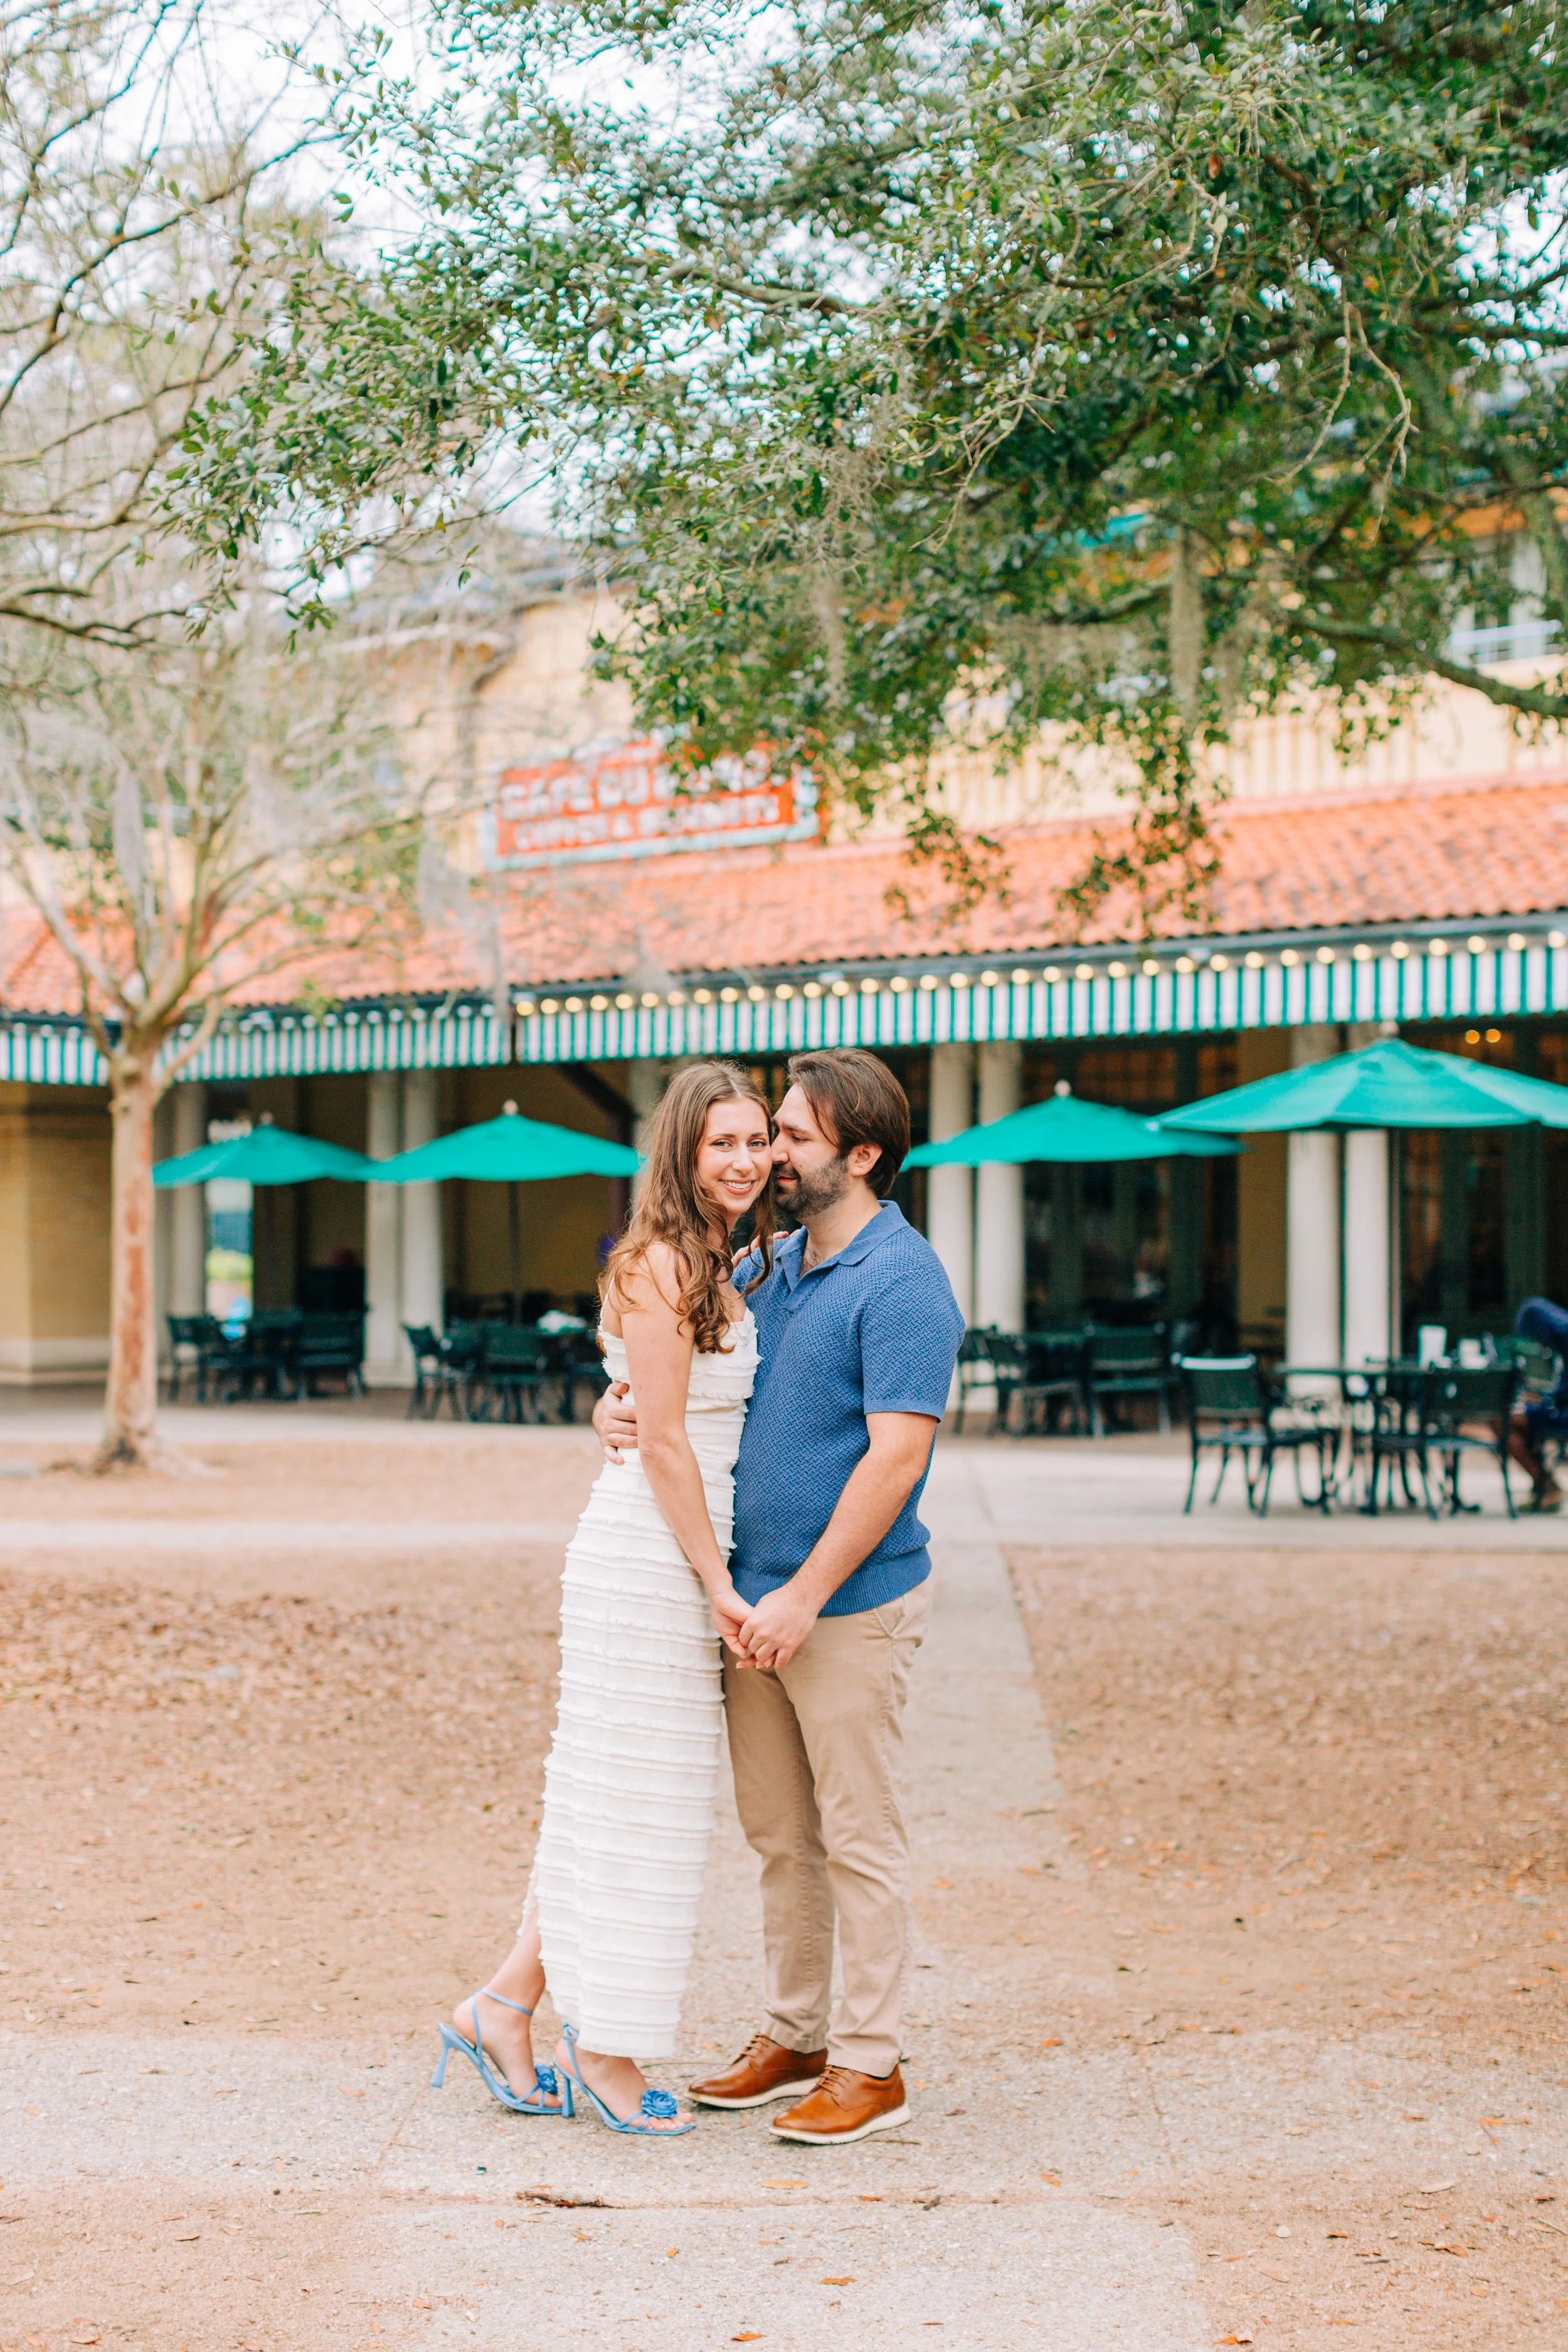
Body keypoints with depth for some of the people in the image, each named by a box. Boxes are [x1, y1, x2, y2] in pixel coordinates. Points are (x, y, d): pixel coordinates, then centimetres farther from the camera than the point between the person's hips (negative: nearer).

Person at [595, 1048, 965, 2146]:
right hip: (756, 1601, 8)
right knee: (779, 1834, 15)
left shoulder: (900, 1280, -14)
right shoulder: (768, 1267, 12)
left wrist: (806, 1596, -22)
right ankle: (792, 2037, 27)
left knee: (859, 1840, 1)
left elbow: (898, 1453, -21)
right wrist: (619, 1402, 0)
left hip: (852, 1608, -8)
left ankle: (870, 2064, 11)